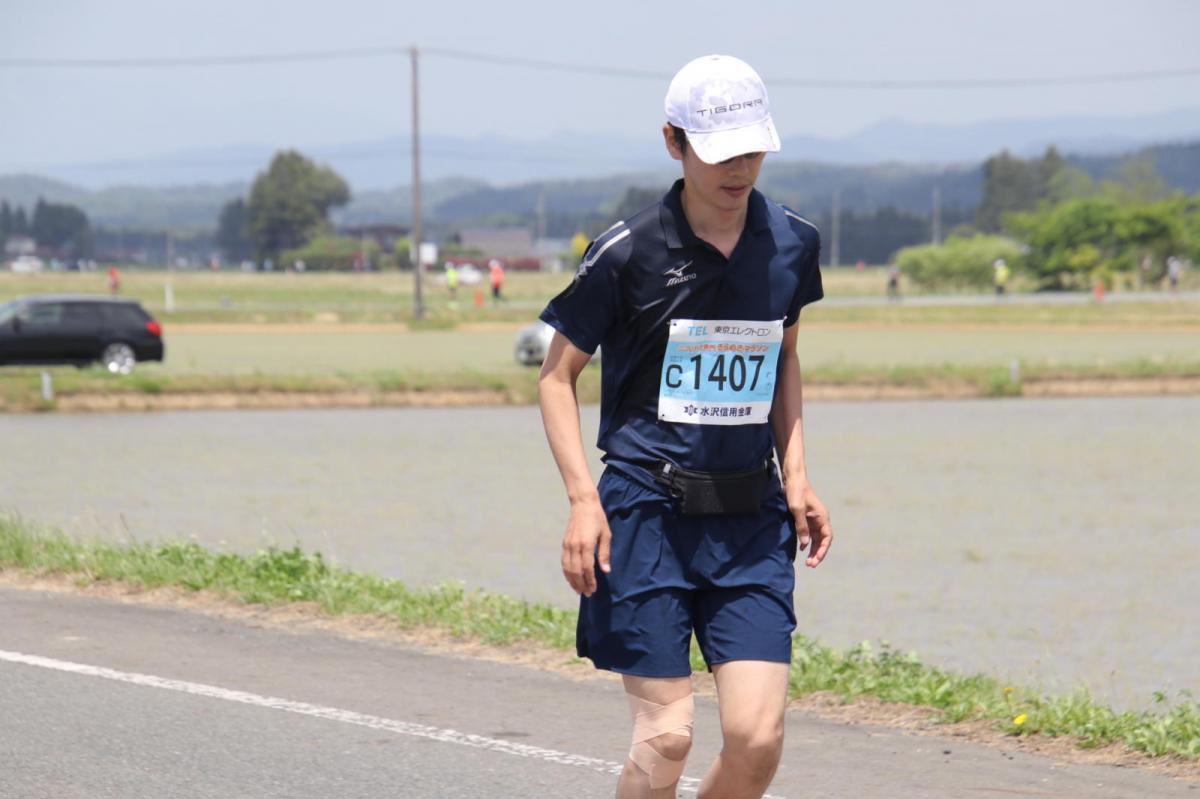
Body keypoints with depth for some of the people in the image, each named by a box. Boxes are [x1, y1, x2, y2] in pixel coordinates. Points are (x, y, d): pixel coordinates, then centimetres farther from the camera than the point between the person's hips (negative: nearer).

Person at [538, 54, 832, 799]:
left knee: (758, 736, -7)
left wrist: (796, 474, 12)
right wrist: (583, 499, -9)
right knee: (667, 735, -9)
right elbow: (557, 376, 2)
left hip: (751, 518, 4)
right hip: (647, 512, -3)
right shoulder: (628, 254, -8)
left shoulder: (792, 244, 4)